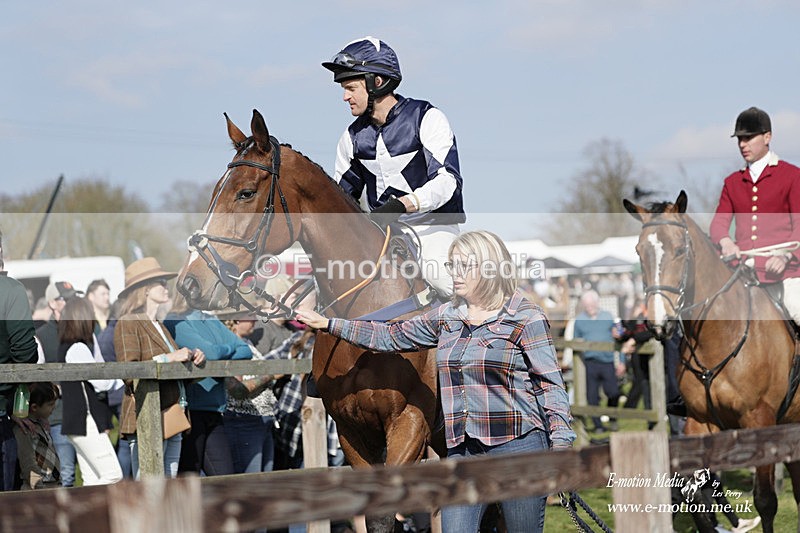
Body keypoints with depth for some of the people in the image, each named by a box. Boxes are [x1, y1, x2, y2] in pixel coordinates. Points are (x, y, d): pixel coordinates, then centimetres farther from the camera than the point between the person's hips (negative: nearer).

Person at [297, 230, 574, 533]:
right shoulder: (446, 318, 12)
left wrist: (561, 445, -15)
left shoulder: (526, 318, -4)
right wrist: (327, 324, 20)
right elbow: (392, 337, 21)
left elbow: (550, 384, -6)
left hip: (518, 447, -5)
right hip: (463, 451, 5)